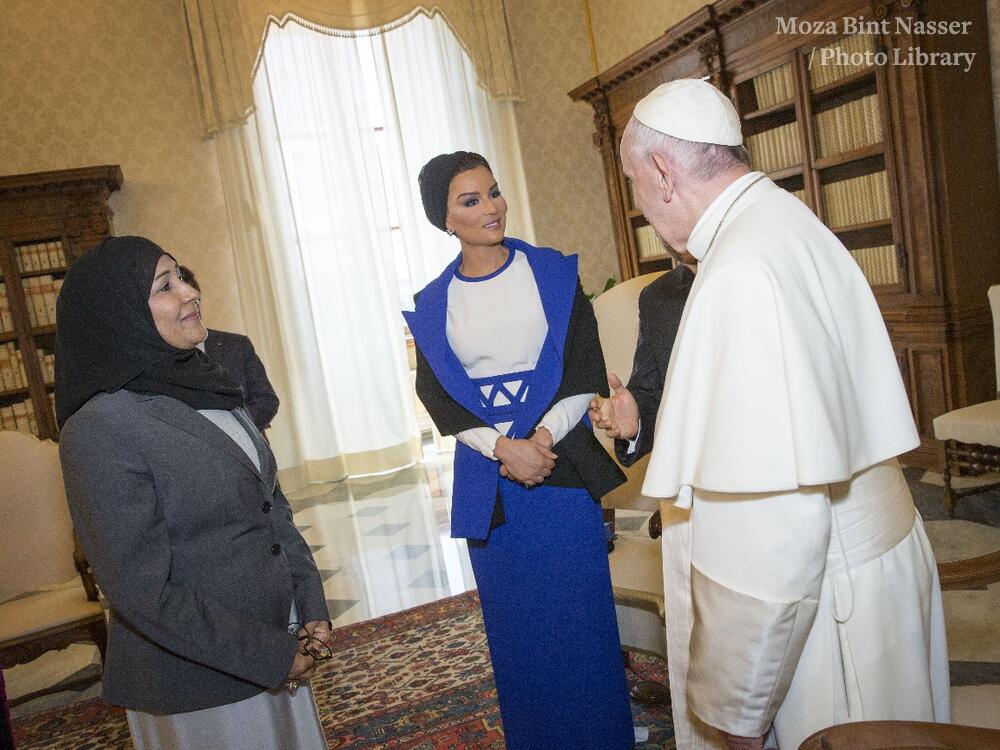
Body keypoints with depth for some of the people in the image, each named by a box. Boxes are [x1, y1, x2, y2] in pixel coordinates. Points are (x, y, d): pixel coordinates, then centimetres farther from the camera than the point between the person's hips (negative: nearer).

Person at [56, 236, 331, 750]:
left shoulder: (206, 387, 3)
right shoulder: (99, 428, -20)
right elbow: (144, 593, -21)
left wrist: (313, 609, -2)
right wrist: (272, 658, -16)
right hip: (198, 686, -7)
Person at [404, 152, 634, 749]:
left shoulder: (553, 273, 0)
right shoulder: (432, 305, 4)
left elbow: (586, 372, -3)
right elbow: (440, 397, 0)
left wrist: (542, 438, -16)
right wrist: (503, 448, -15)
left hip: (562, 464, -1)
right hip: (489, 479, 2)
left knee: (581, 610, 6)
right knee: (516, 622, 12)